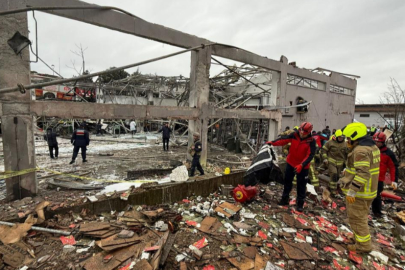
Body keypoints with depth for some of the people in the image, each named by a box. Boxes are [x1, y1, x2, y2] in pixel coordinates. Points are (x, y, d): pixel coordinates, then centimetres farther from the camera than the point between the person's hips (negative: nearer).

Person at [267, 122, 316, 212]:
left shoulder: (311, 141, -18)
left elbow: (310, 155, -24)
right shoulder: (294, 135, -10)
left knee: (301, 185, 6)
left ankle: (300, 203, 23)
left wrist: (301, 165, -35)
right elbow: (283, 140, -14)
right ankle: (285, 199, 31)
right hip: (291, 163, 4)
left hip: (303, 166, -3)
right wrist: (272, 143, -30)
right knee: (287, 181, 15)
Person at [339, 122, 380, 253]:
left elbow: (362, 173, -29)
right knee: (361, 217, 25)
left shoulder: (360, 150, -24)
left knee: (357, 218, 5)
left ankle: (363, 245, 18)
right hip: (368, 190, 10)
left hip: (359, 192, -10)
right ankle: (361, 237, 40)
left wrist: (351, 191, -28)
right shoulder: (372, 146, 9)